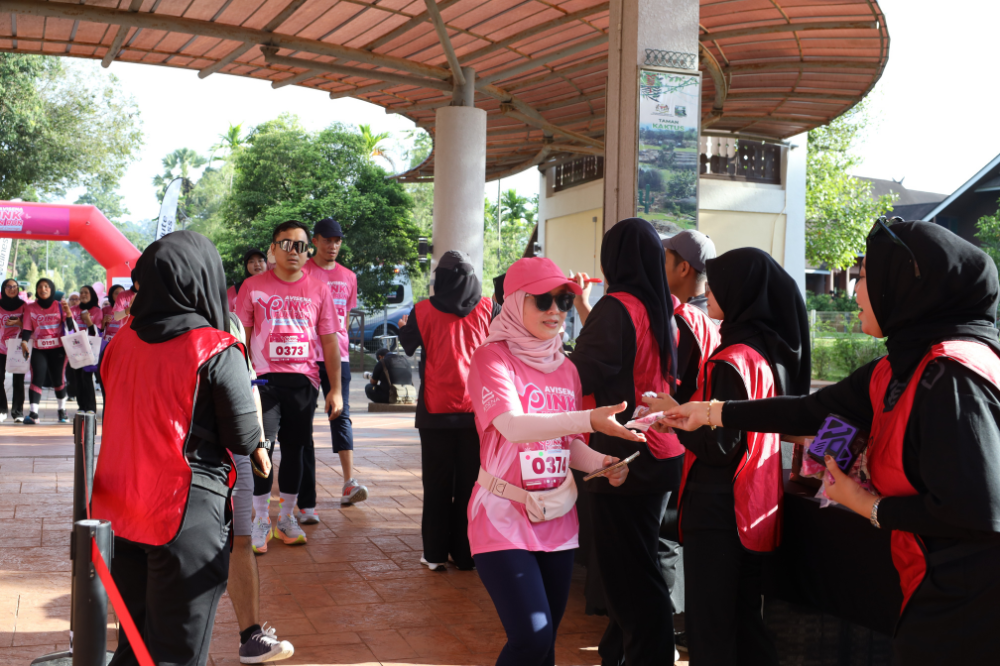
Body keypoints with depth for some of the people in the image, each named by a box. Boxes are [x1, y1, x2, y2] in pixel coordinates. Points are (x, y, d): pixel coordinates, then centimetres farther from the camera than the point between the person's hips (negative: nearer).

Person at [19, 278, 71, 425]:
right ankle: (33, 413, -15)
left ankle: (62, 410, 20)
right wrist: (24, 341, -15)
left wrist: (68, 312, -17)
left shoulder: (59, 306, 5)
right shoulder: (30, 307, 7)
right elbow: (27, 328, 4)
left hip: (58, 348, 0)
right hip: (39, 349, 0)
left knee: (58, 379, 3)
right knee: (36, 379, -11)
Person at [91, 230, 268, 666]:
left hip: (120, 512, 6)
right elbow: (244, 438, -13)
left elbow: (119, 418, 11)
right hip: (188, 515, -5)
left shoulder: (121, 342, 2)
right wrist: (259, 448, 9)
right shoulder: (217, 351, -15)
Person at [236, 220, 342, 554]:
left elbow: (330, 341, 7)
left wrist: (336, 389, 3)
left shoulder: (318, 290, 6)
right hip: (265, 378, -2)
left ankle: (286, 517, 23)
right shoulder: (253, 286, 3)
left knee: (294, 448, 9)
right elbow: (242, 336, 5)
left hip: (303, 381, 2)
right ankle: (261, 519, 4)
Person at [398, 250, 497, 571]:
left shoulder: (424, 310, -6)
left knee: (437, 483, 9)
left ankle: (436, 552, 13)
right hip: (476, 410, 1)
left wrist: (404, 326, 30)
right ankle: (467, 553, 13)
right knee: (470, 481, 9)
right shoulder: (487, 309, -4)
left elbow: (408, 345, 10)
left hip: (436, 409, 0)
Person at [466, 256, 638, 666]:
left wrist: (604, 464, -8)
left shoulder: (566, 369, 9)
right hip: (504, 518, -6)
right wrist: (589, 420, -38)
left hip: (557, 521, 6)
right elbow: (512, 425, -27)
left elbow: (569, 444, 13)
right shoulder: (492, 357, -11)